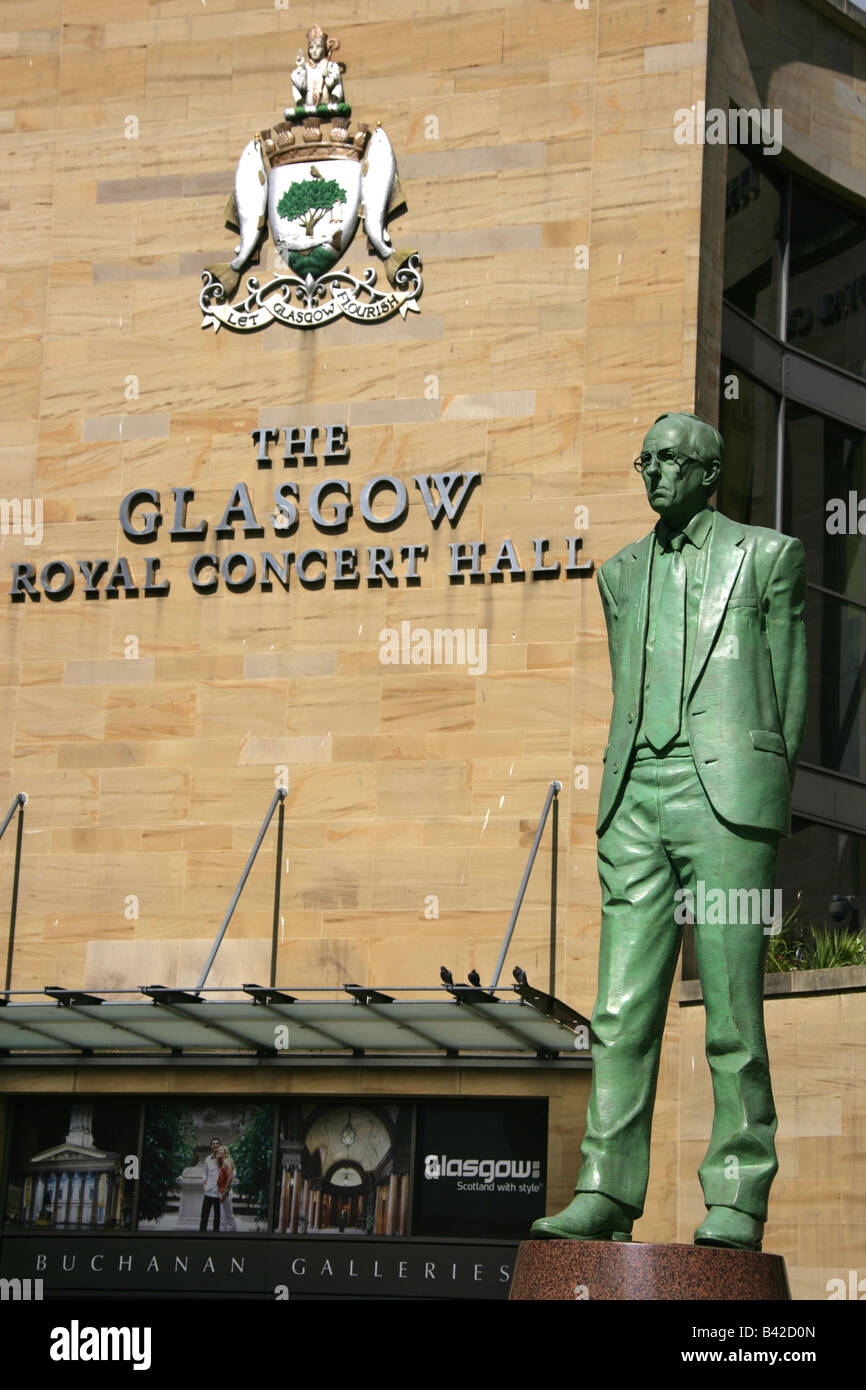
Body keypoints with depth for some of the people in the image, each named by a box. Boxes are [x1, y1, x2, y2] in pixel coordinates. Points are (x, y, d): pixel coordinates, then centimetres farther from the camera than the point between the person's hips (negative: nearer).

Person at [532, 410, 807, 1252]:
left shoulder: (767, 556, 6)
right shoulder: (622, 573, 20)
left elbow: (789, 686, 7)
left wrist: (761, 799, 4)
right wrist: (630, 798, 13)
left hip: (728, 798, -4)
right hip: (636, 802, 5)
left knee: (732, 1014, -5)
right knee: (621, 1010, -2)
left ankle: (737, 1205, -1)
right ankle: (606, 1197, -3)